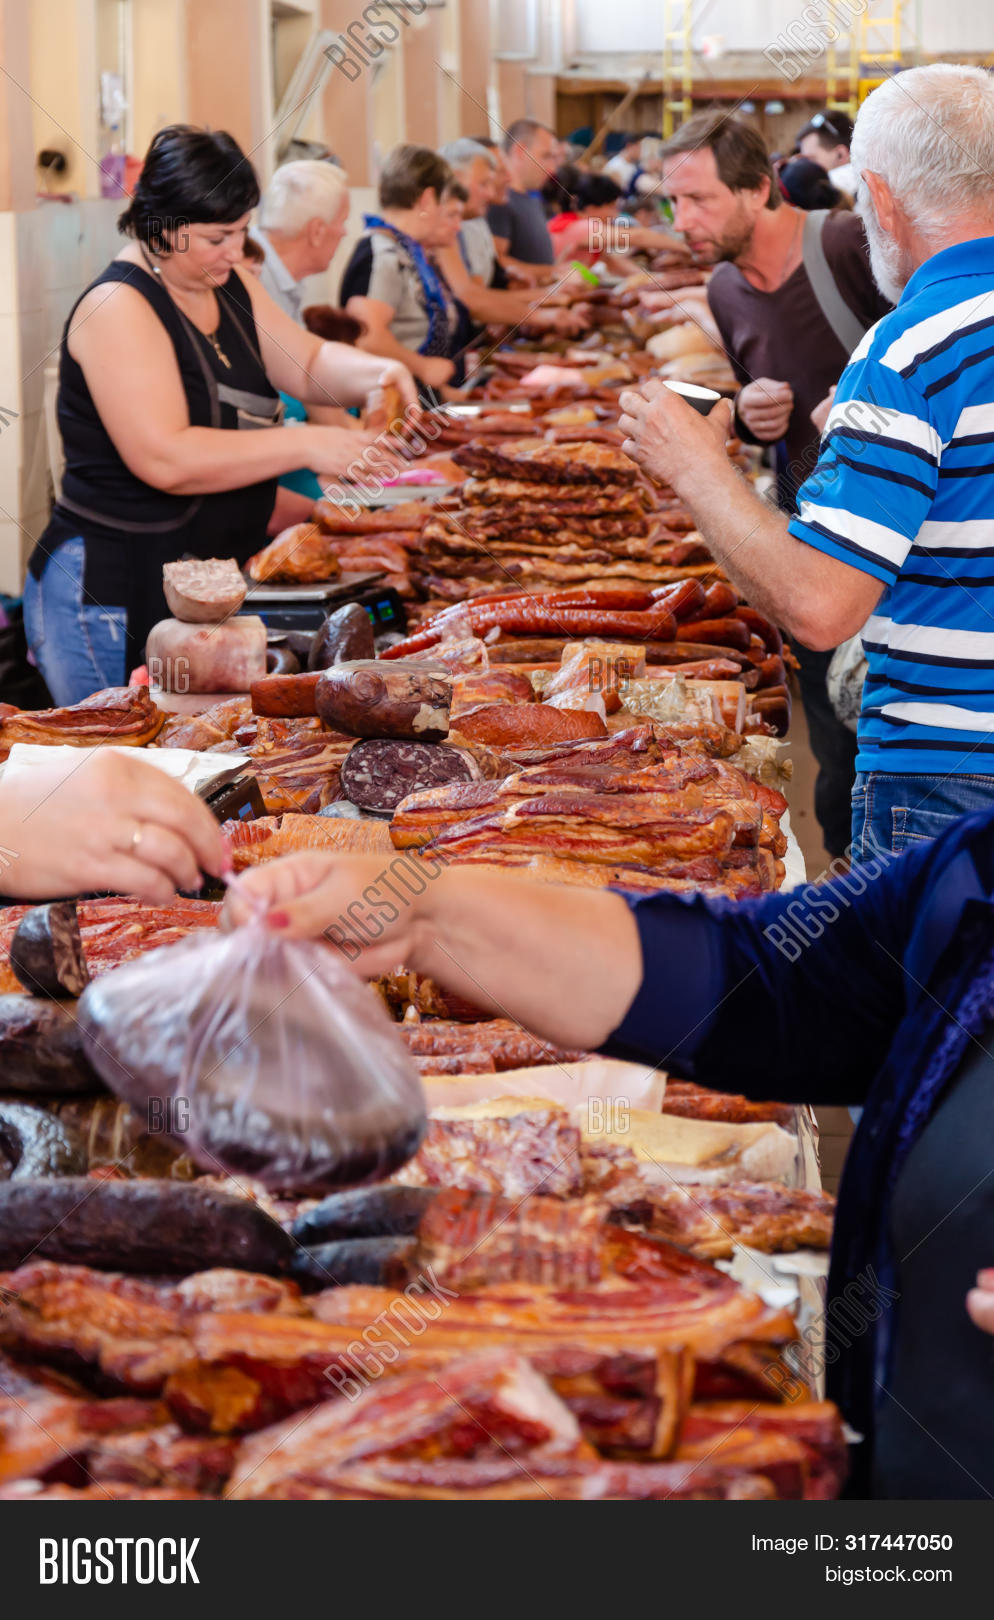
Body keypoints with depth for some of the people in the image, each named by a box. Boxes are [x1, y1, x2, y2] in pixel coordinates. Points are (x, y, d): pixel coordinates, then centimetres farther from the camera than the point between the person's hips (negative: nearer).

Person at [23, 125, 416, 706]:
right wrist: (303, 445, -25)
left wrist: (375, 374, -8)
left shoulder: (231, 287, 10)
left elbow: (309, 363, 15)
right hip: (115, 595, -8)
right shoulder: (119, 309, -18)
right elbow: (166, 459, -27)